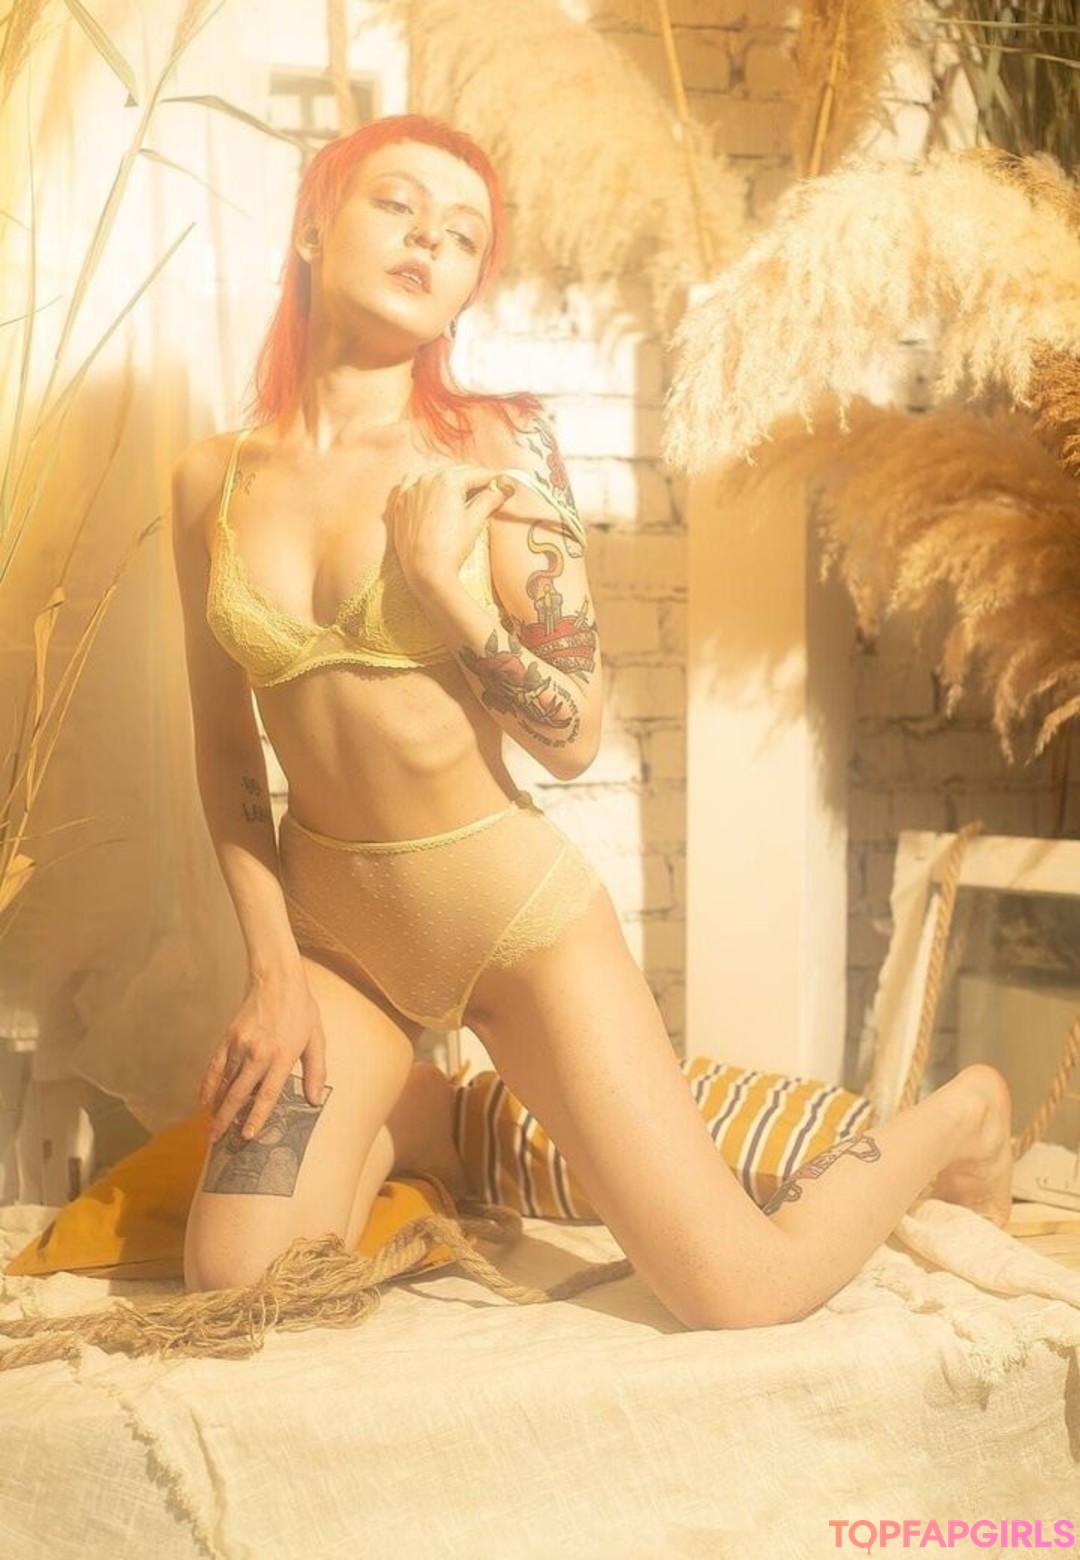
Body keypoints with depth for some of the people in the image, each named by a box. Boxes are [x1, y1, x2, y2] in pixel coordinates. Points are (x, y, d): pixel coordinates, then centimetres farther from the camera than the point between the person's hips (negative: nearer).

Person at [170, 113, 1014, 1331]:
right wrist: (273, 969, 1)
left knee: (745, 1296, -6)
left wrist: (442, 575, -19)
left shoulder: (495, 448, -9)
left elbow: (575, 734, -10)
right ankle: (412, 1119, 29)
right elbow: (224, 749, 7)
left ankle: (961, 1118, 25)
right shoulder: (213, 479, 1)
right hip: (328, 920, 4)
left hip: (516, 910, -3)